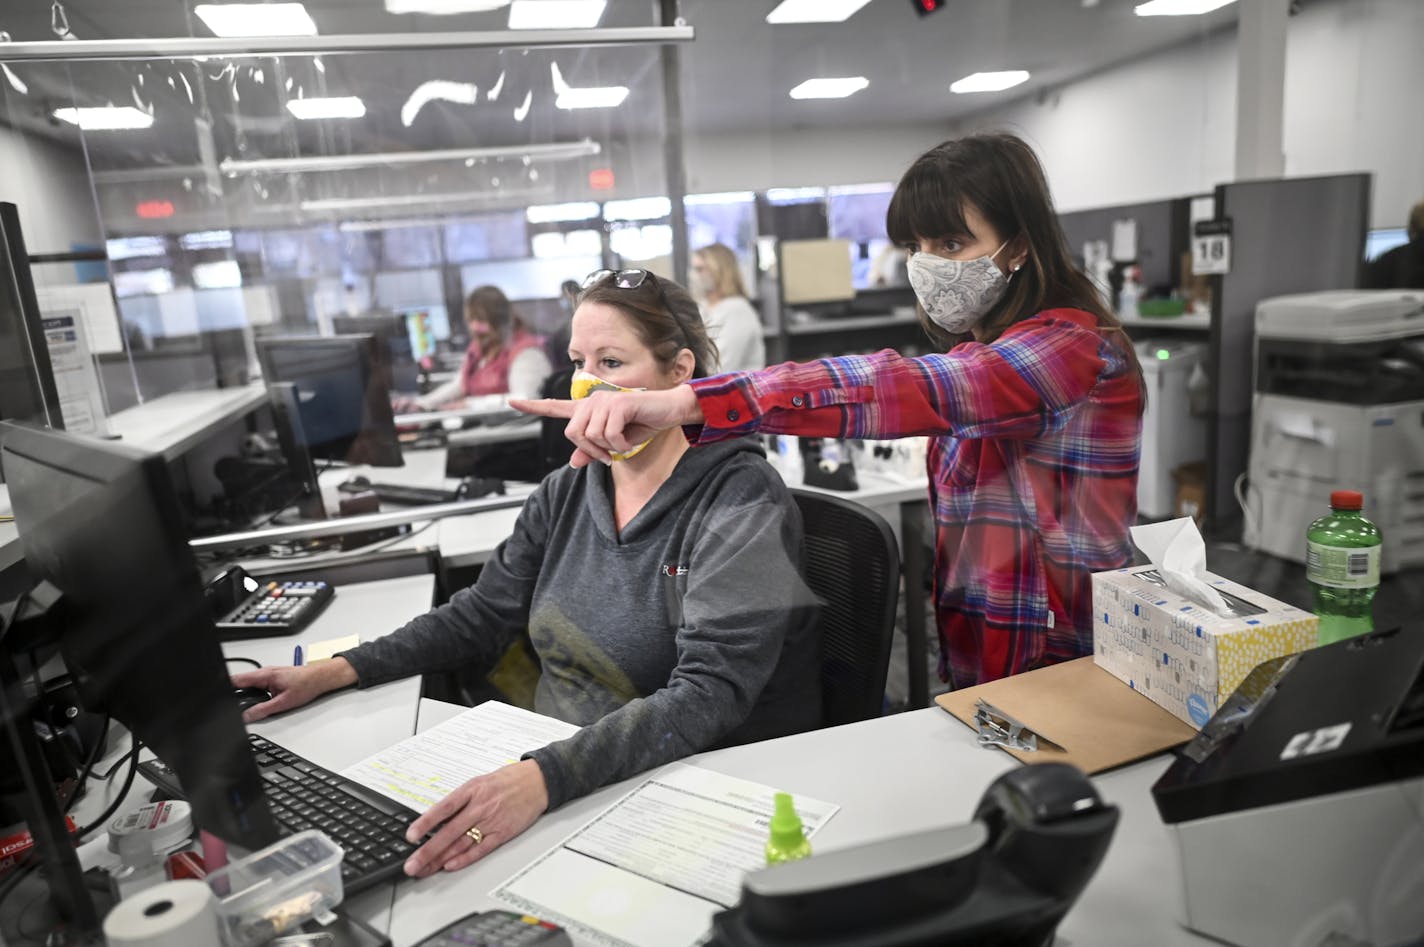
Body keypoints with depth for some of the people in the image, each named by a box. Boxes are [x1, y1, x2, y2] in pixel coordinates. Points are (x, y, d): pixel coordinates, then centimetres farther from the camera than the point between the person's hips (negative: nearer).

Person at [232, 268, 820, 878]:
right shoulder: (567, 493, 5)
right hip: (556, 776, 6)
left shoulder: (741, 501, -16)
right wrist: (335, 672, 0)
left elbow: (707, 695, -27)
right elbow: (481, 615, 12)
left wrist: (546, 777, -40)